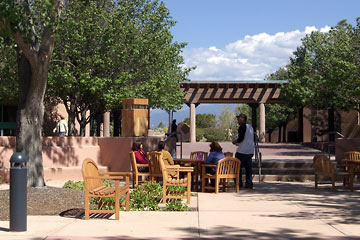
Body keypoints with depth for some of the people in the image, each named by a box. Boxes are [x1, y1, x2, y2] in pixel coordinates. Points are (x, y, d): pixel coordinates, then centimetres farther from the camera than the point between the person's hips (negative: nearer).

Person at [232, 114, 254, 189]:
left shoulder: (242, 127, -11)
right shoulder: (250, 127, 15)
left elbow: (241, 138, -18)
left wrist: (235, 141, 1)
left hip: (242, 151, -8)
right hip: (250, 151, 8)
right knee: (248, 167, 10)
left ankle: (239, 183, 0)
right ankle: (249, 184, 9)